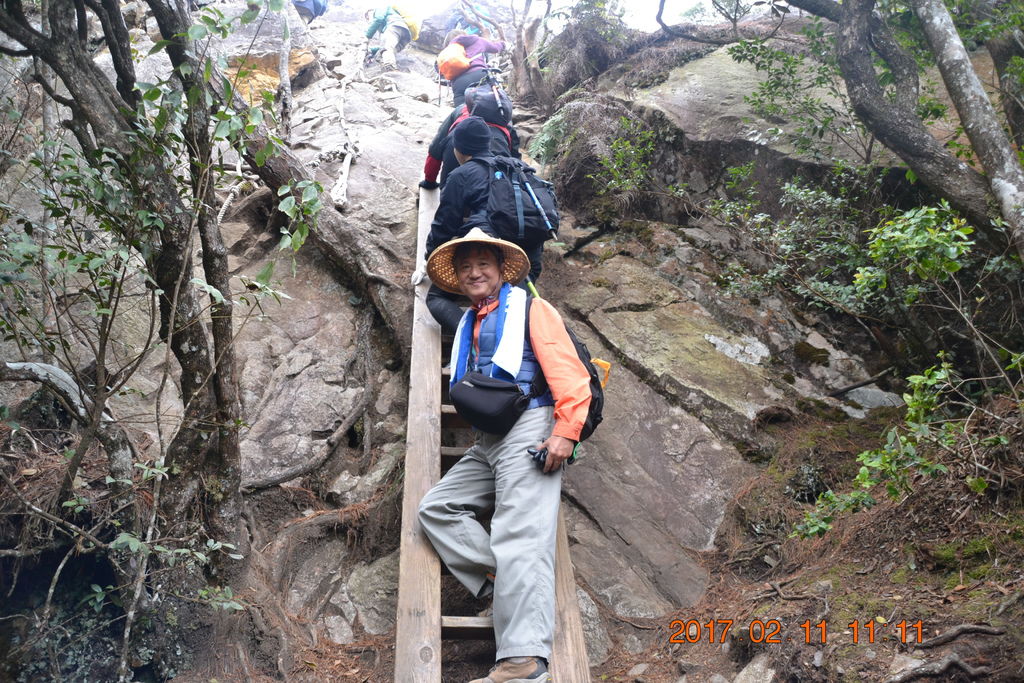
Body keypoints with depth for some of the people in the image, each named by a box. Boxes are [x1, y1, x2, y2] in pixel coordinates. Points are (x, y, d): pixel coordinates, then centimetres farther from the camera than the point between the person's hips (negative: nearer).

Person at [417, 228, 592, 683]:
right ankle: (501, 580, -10)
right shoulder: (468, 327, 23)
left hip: (529, 431, -9)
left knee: (520, 534, -19)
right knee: (436, 508, 0)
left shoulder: (529, 309, 1)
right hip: (487, 442, 9)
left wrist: (566, 431, -19)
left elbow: (566, 369, -10)